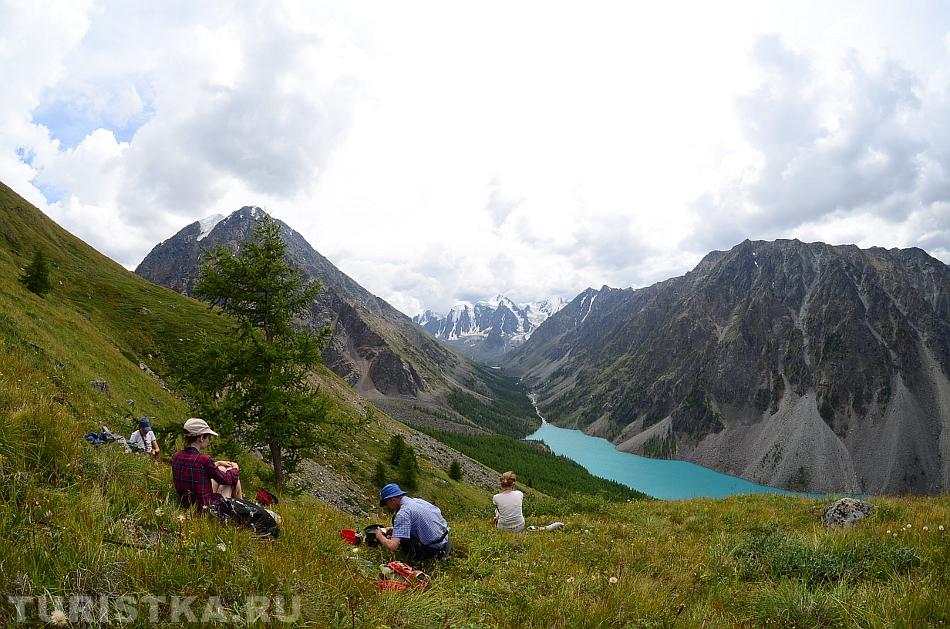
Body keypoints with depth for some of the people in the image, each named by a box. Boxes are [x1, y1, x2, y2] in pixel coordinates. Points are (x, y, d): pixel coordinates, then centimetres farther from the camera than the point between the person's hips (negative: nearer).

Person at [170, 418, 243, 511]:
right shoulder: (204, 459, -27)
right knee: (233, 475, 15)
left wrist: (217, 463, 25)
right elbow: (225, 480, -11)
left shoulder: (176, 457, -6)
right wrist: (235, 469, 10)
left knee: (221, 469, 24)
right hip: (207, 507, -7)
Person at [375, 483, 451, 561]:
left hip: (433, 551, -8)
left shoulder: (403, 512, -17)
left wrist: (380, 536, -2)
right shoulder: (417, 500, 7)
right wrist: (395, 528, 22)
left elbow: (392, 546, -22)